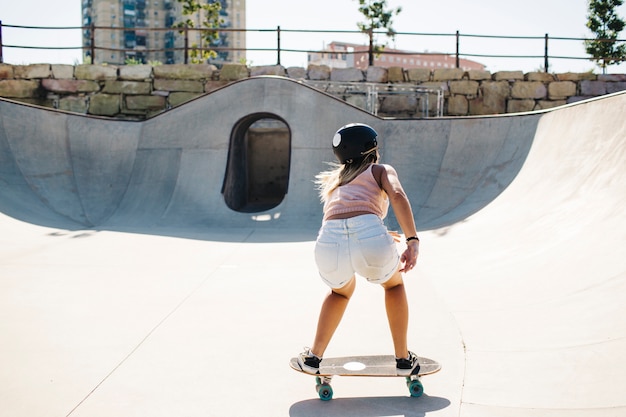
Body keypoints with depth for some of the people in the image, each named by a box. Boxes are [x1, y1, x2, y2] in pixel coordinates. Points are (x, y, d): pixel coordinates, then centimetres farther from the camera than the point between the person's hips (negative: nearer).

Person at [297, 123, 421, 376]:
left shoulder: (333, 180, 37)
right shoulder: (381, 171, 23)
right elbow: (397, 196, 1)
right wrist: (413, 241, -8)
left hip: (329, 243, 3)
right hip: (370, 238, -3)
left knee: (341, 291, 38)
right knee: (393, 284, 32)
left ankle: (313, 357, 33)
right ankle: (403, 359, 31)